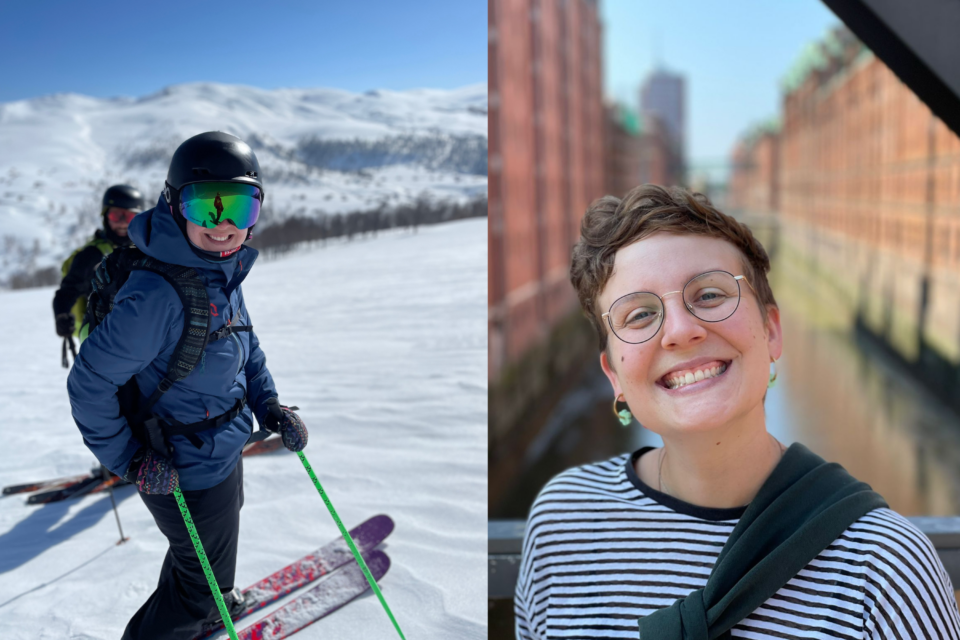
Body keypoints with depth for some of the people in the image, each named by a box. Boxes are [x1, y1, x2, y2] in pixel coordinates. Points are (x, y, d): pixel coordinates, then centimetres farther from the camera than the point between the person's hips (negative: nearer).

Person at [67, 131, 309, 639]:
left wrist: (269, 406, 3)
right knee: (203, 580, 14)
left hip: (223, 449, 9)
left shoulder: (224, 270, -4)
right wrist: (128, 459, -19)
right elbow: (90, 382, -25)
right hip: (189, 471, -9)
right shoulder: (156, 293, -33)